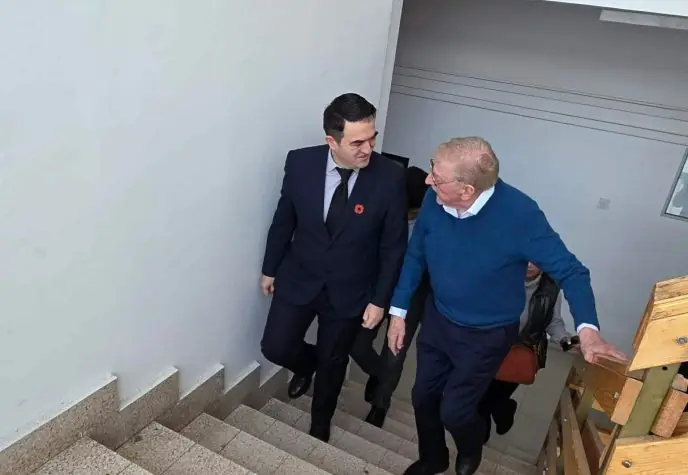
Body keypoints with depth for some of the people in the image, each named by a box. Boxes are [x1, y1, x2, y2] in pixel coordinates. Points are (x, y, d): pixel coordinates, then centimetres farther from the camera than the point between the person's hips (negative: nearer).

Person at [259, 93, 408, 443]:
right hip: (299, 279, 1)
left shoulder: (390, 178, -21)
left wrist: (380, 299, -8)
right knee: (275, 348, 4)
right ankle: (307, 363, 42)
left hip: (350, 290, -1)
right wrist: (270, 268, 8)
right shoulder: (300, 163, -16)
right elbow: (283, 220, -1)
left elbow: (393, 246, -10)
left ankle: (320, 423, 46)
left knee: (333, 363, 16)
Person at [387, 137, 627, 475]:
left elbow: (570, 271, -20)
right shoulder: (434, 200, -19)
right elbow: (415, 256, -3)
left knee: (453, 411, 5)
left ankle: (472, 447, 44)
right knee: (423, 397, 17)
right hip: (436, 320, 4)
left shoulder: (519, 214, -31)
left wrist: (587, 328, -34)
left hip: (486, 336, -4)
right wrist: (398, 311, 0)